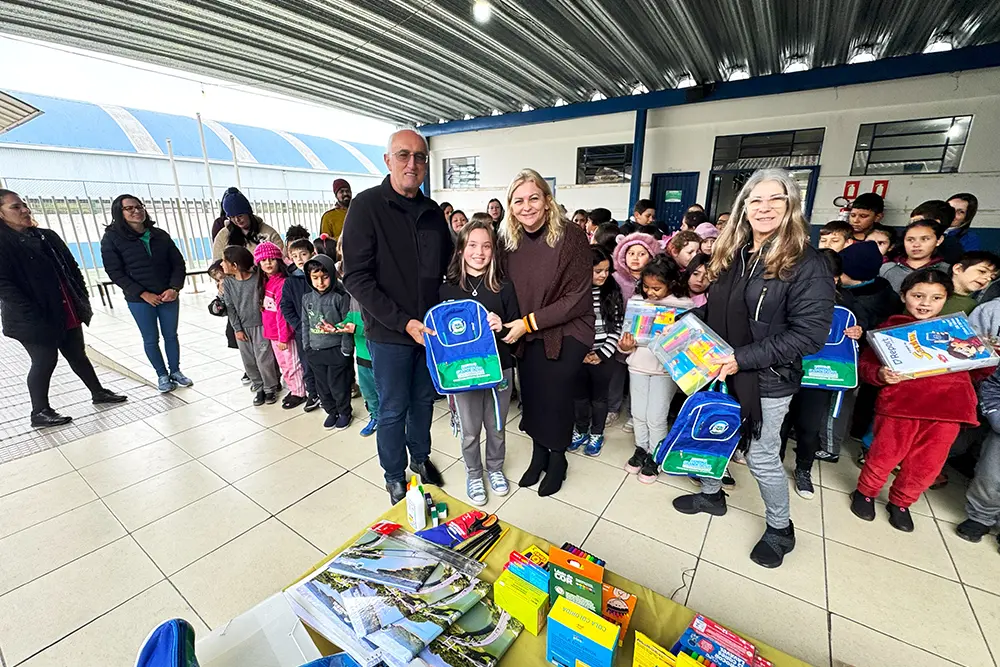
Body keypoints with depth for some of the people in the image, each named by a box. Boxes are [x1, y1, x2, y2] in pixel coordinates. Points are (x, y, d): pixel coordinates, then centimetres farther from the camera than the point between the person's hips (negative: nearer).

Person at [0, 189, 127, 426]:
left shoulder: (47, 236, 10)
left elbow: (72, 268, 12)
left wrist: (82, 300, 3)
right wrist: (33, 316, -22)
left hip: (69, 313, 6)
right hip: (34, 320, -6)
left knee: (78, 355, 15)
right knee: (44, 362, 3)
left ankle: (98, 393, 27)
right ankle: (40, 413, 16)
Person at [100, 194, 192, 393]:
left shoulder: (160, 235, 4)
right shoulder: (112, 239, -4)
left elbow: (178, 264, 3)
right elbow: (115, 272, -7)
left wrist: (174, 288, -11)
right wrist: (143, 294, -15)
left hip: (169, 296, 2)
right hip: (139, 300, -2)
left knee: (171, 335, 12)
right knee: (151, 339, 9)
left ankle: (175, 371, 26)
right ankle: (162, 375, 22)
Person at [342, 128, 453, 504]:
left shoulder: (432, 212, 6)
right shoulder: (368, 206, -10)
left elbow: (447, 267, 15)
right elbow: (356, 278, -16)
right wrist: (404, 322, -21)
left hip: (430, 329, 5)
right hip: (388, 333, -5)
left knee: (424, 399, 19)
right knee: (393, 409, 10)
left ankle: (420, 456, 43)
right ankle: (394, 476, 32)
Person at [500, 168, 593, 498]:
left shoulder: (571, 238, -15)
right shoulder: (509, 240, -1)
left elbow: (577, 298, -16)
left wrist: (529, 321, -18)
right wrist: (514, 325, -11)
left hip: (566, 334, -4)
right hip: (526, 335, 4)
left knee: (556, 398, 4)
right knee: (531, 396, 11)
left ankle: (557, 458, 32)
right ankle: (538, 453, 37)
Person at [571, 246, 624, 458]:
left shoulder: (613, 291, -4)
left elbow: (617, 326, -3)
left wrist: (603, 353, -10)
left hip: (604, 355, 0)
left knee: (599, 396, 15)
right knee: (580, 395, 16)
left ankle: (597, 434, 35)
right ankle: (581, 430, 38)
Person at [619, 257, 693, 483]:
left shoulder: (684, 306, -10)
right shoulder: (637, 301, -3)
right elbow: (628, 330, 3)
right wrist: (625, 345, -16)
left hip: (665, 368, -3)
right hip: (638, 365, 3)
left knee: (656, 417, 7)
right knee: (638, 414, 14)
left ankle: (654, 456, 30)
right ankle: (641, 449, 37)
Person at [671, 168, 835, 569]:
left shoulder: (806, 264, -14)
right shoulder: (733, 254, 5)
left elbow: (809, 334, -20)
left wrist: (741, 358, -25)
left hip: (767, 381, -6)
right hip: (721, 372, 6)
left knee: (761, 457, 8)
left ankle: (780, 529, 36)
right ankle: (711, 495, 46)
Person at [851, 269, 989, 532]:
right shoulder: (892, 328, 6)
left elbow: (973, 372, 23)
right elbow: (865, 365, 2)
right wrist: (880, 375, -18)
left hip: (947, 408, 4)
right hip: (899, 403, -3)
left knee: (927, 464, 9)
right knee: (886, 455, 3)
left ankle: (900, 503, 32)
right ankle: (865, 493, 28)